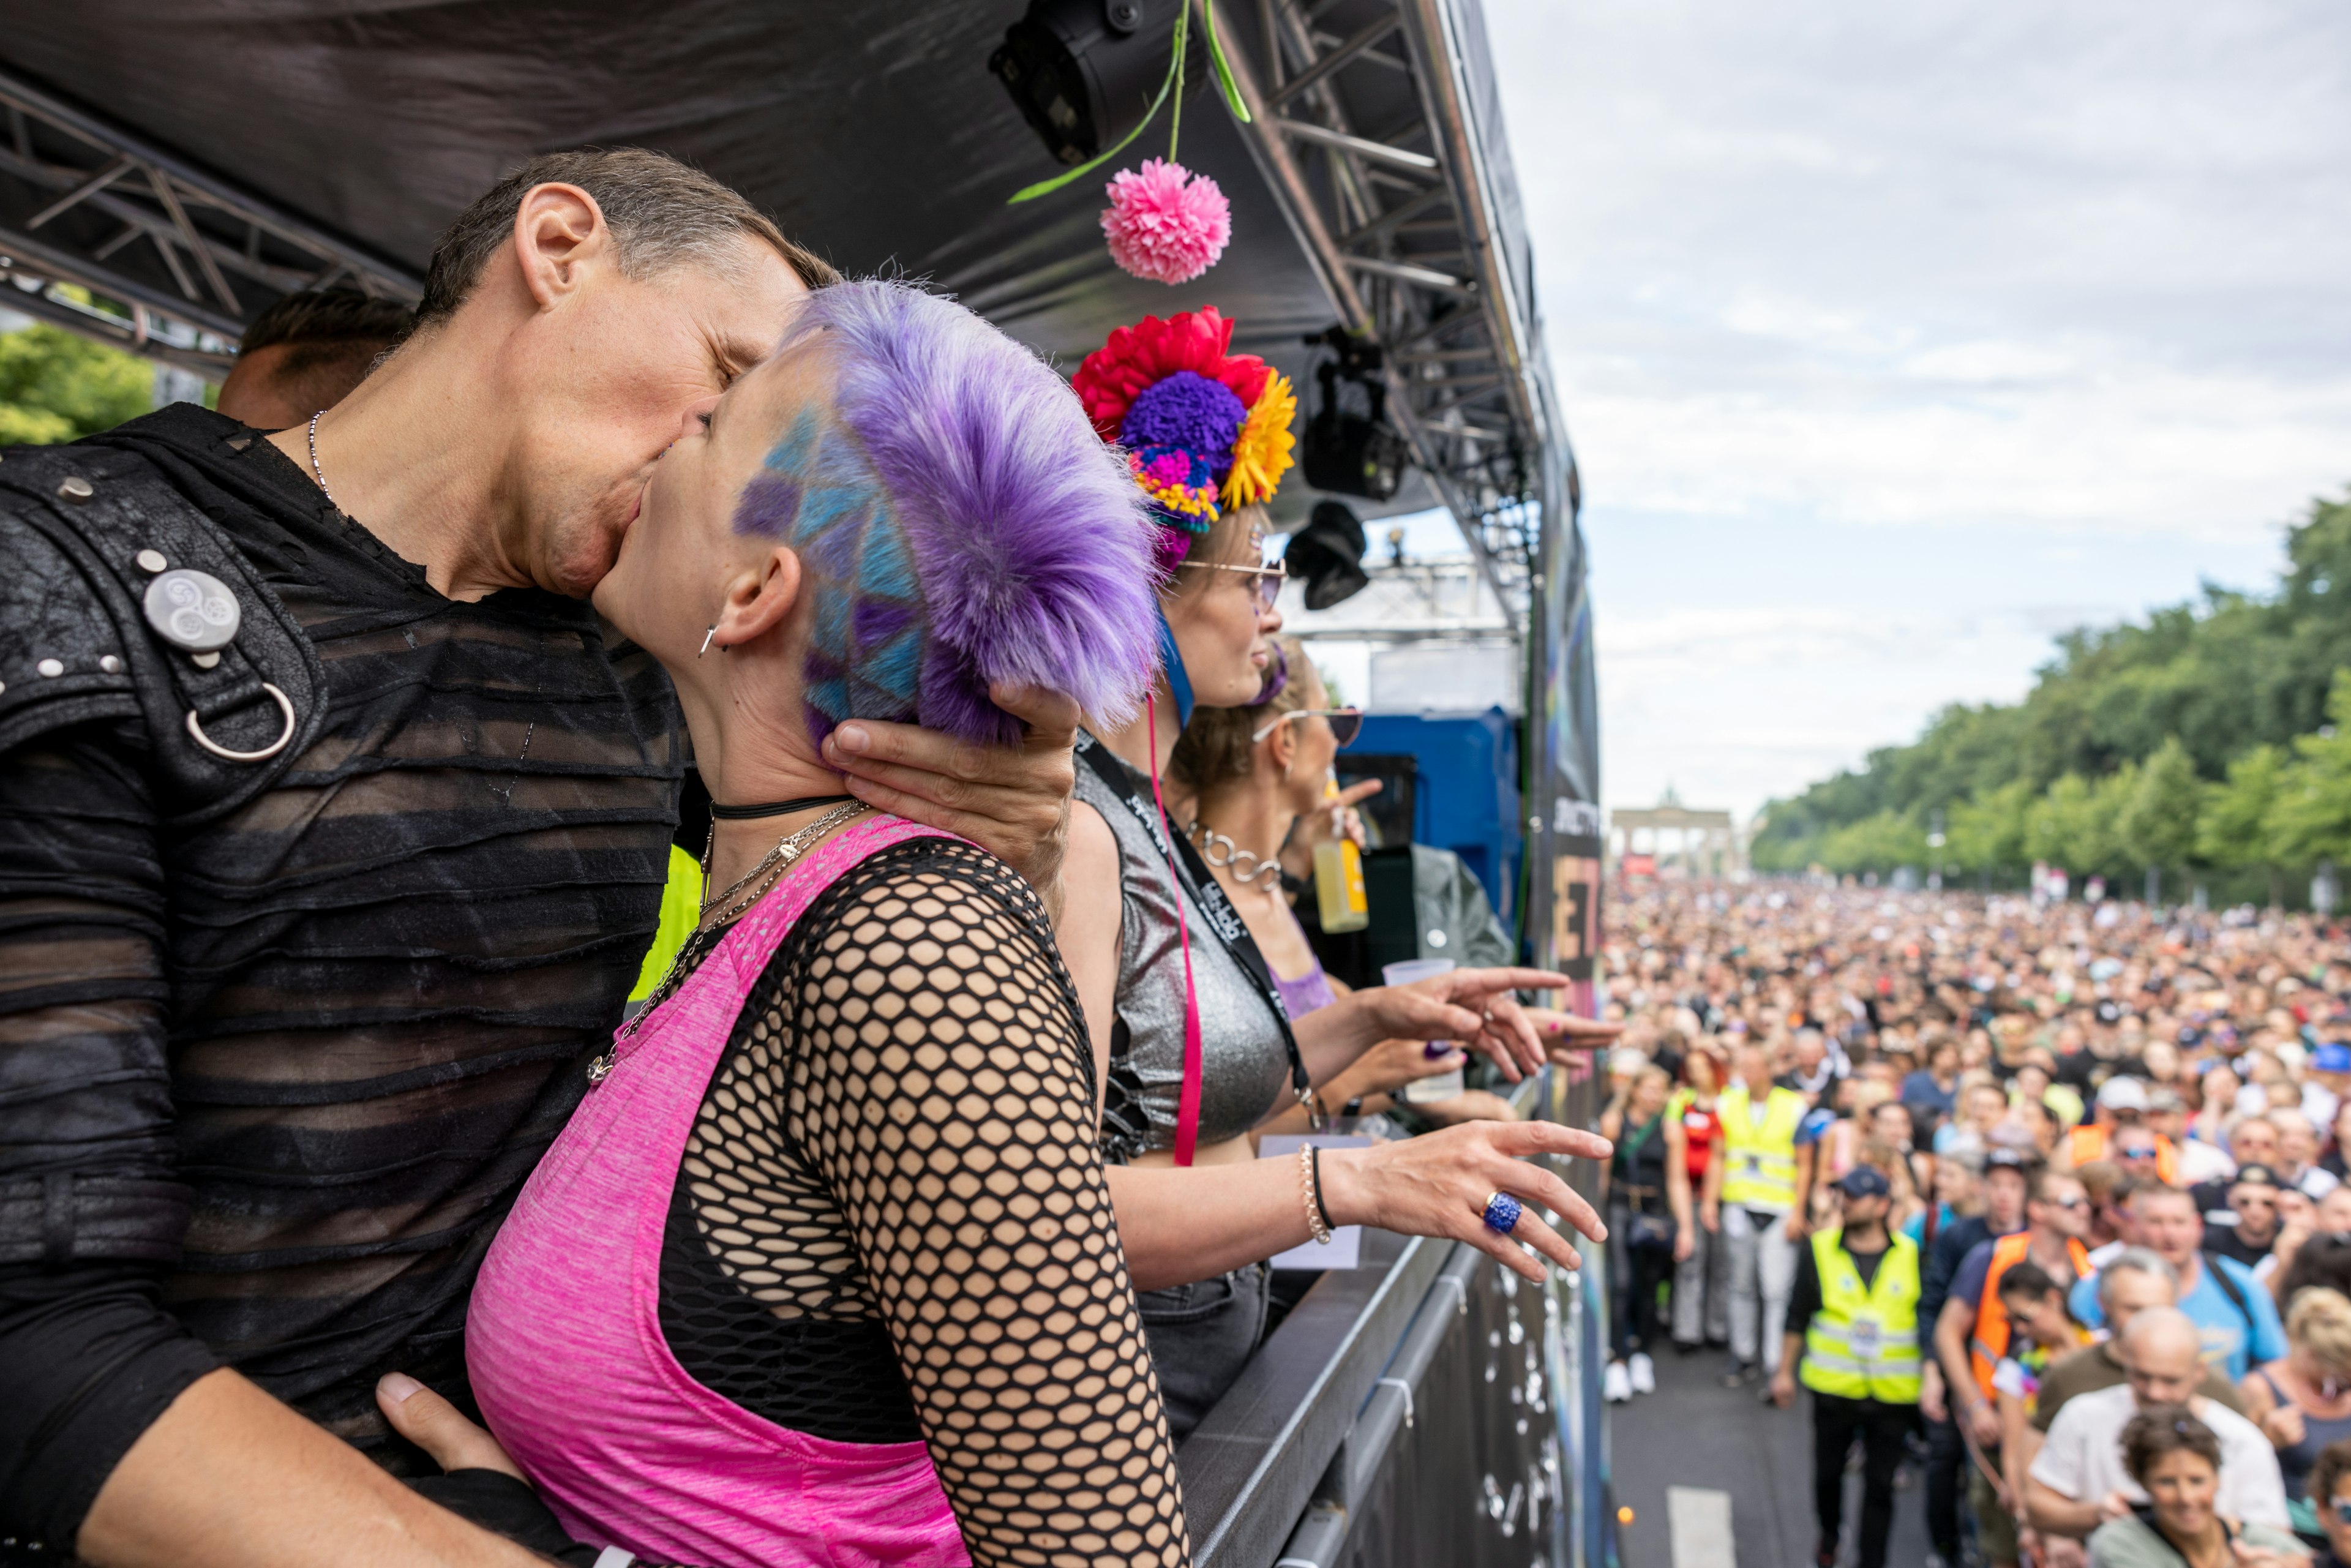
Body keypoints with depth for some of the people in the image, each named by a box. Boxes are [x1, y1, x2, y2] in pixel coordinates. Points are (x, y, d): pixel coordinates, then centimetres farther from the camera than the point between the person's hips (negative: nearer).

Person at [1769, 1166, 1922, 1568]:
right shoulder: (1820, 1250, -3)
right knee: (1828, 1474, 15)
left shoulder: (1911, 1255, -3)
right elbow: (1797, 1316, 3)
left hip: (1893, 1398, -1)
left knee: (1880, 1486, 5)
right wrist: (1784, 1370, 5)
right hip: (1833, 1389, 1)